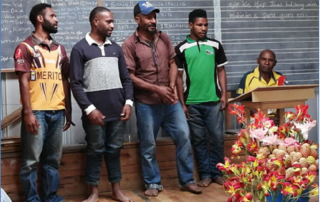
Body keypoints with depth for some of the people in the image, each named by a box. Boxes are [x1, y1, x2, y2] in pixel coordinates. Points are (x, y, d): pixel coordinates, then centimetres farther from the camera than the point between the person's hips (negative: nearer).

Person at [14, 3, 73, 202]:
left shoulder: (60, 49, 15)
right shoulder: (25, 47, -1)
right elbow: (24, 81, -6)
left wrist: (68, 111, 13)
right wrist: (27, 112, -13)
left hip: (57, 112, 5)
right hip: (36, 112, -5)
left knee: (53, 159, 10)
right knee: (31, 160, 0)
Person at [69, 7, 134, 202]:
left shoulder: (116, 48, 13)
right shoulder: (80, 49, -2)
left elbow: (126, 78, 14)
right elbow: (76, 84, -6)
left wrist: (128, 102, 1)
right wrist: (89, 109, -13)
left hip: (118, 110, 4)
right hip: (95, 111, -4)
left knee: (114, 150, 11)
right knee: (95, 151, 5)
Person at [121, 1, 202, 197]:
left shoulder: (164, 39, 6)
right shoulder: (130, 45, -9)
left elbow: (172, 63, 11)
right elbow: (130, 77, -11)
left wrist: (172, 87, -6)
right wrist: (156, 89, -16)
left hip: (170, 100, 4)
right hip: (146, 104, -4)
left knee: (184, 136, 4)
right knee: (148, 145, 6)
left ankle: (187, 180, 18)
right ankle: (153, 183, 23)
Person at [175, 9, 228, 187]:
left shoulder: (215, 45, 6)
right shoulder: (181, 49, 1)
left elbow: (221, 71, 10)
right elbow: (179, 77, 3)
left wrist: (224, 95, 1)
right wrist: (182, 103, -1)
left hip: (213, 101, 1)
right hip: (192, 103, -1)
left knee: (217, 138, 3)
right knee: (199, 139, 6)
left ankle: (217, 172, 16)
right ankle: (205, 174, 15)